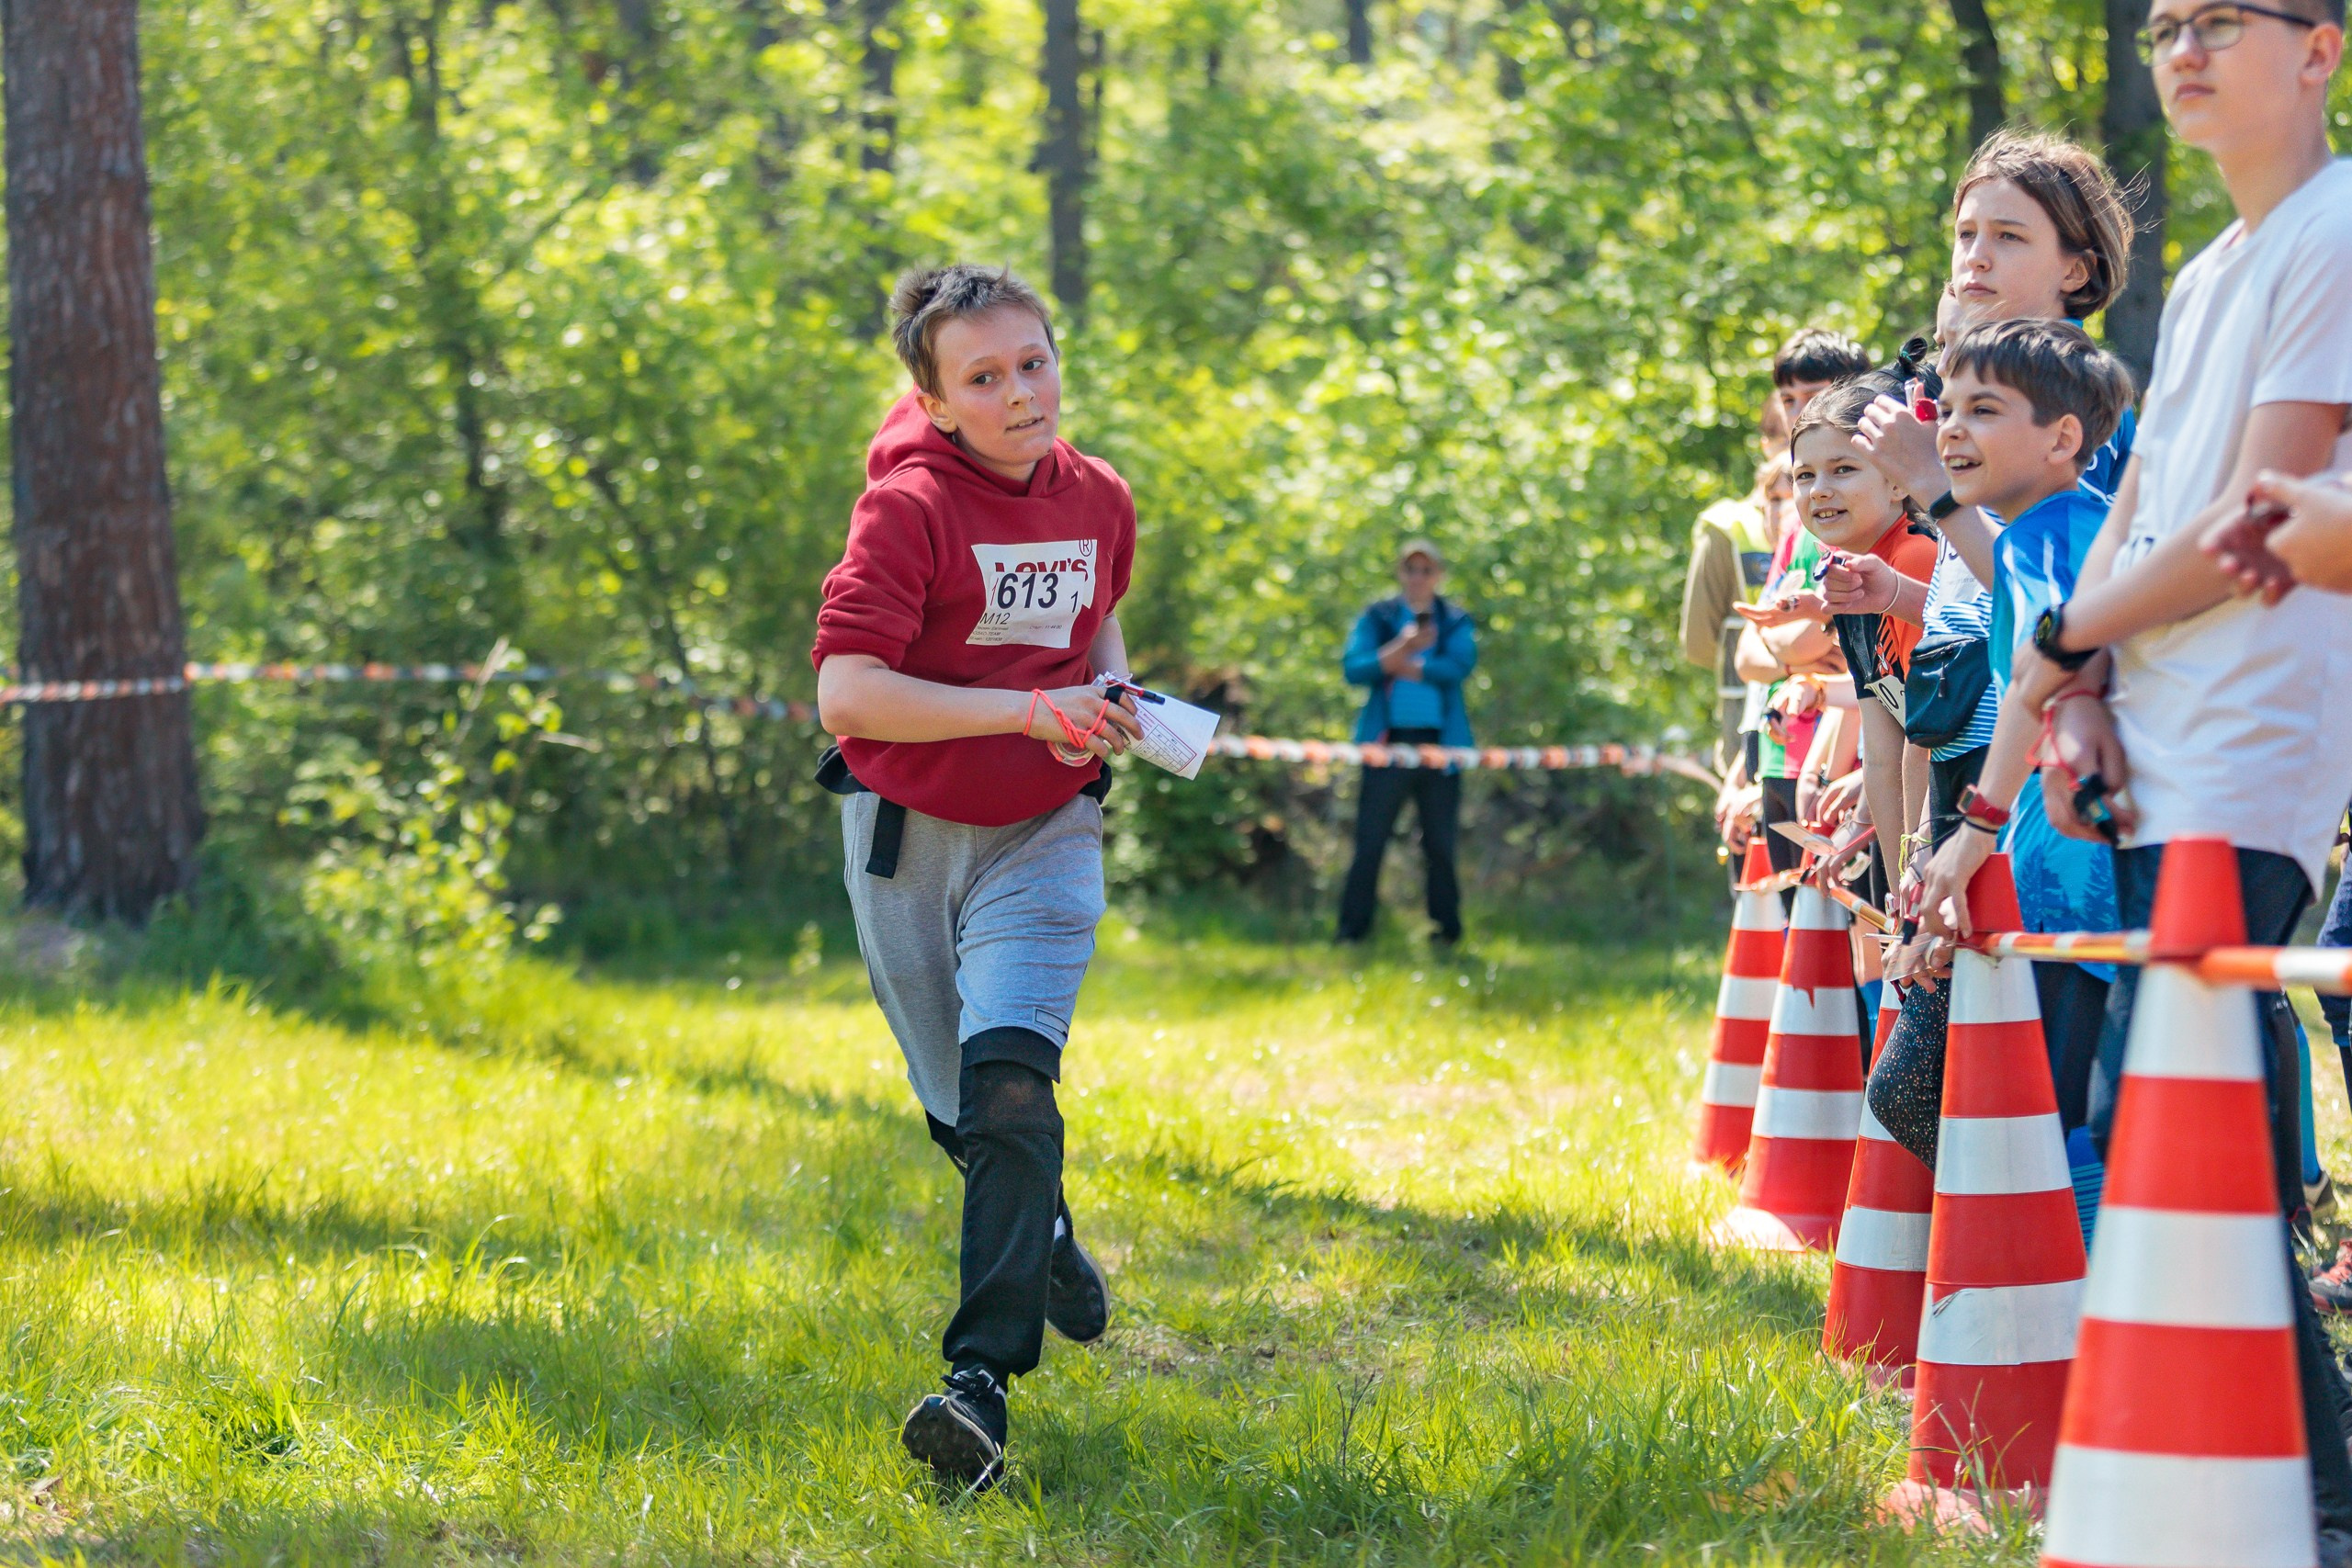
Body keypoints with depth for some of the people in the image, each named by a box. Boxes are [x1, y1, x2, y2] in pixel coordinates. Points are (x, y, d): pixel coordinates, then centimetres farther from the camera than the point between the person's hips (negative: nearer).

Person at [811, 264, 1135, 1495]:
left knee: (1010, 1083, -21)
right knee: (960, 1110, 14)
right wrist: (1030, 711, -31)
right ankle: (1047, 1243, 47)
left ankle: (982, 1382, -27)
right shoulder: (909, 506, -16)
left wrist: (1108, 703, 3)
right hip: (907, 836, -1)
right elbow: (846, 693, -26)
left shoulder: (1098, 500, 1)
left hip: (1040, 838, 1)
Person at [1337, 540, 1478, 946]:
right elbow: (1353, 668, -6)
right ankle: (1352, 931, -2)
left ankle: (1446, 931, 11)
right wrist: (1401, 649, -20)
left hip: (1440, 744, 1)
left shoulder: (1455, 622, 10)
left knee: (1441, 845, 3)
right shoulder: (1376, 618, 9)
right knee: (1370, 842, -5)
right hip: (1388, 741, -1)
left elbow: (1459, 666, -9)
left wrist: (1401, 666, -9)